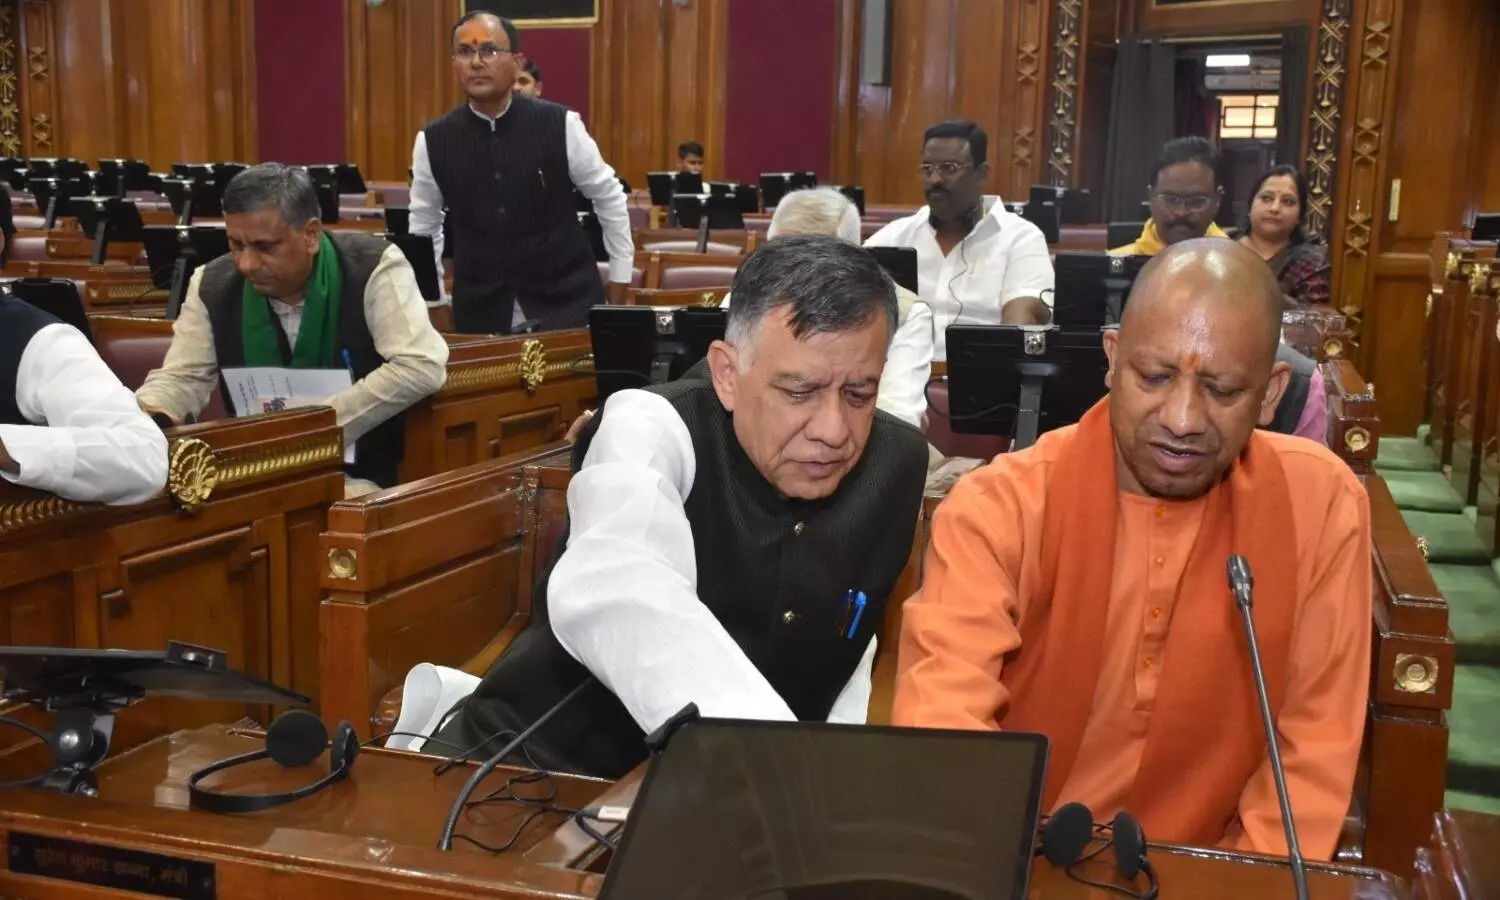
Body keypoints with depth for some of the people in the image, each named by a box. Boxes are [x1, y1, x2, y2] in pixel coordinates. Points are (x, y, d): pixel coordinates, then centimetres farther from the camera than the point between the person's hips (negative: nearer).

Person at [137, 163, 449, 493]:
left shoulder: (373, 267, -12)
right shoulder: (213, 284, 2)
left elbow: (422, 367, -21)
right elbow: (180, 378, 8)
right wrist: (146, 417, -17)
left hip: (357, 477, -3)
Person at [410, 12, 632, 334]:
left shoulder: (560, 125, -8)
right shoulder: (432, 141, -3)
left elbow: (609, 198, 4)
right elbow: (423, 227, 11)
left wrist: (618, 284, 7)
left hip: (566, 303, -1)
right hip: (480, 312, 1)